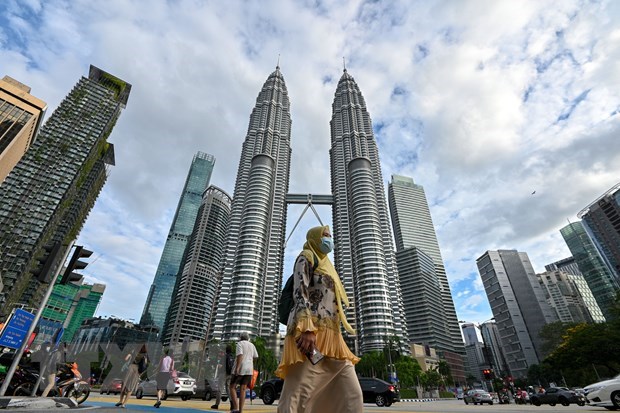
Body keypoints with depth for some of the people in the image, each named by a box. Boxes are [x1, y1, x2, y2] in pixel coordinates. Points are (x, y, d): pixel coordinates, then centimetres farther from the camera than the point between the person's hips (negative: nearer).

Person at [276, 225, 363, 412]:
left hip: (331, 338, 9)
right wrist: (308, 329, -26)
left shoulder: (327, 265, 32)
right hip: (310, 334, -9)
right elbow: (299, 292, -12)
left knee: (352, 395, 0)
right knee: (299, 395, -11)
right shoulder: (306, 257, 5)